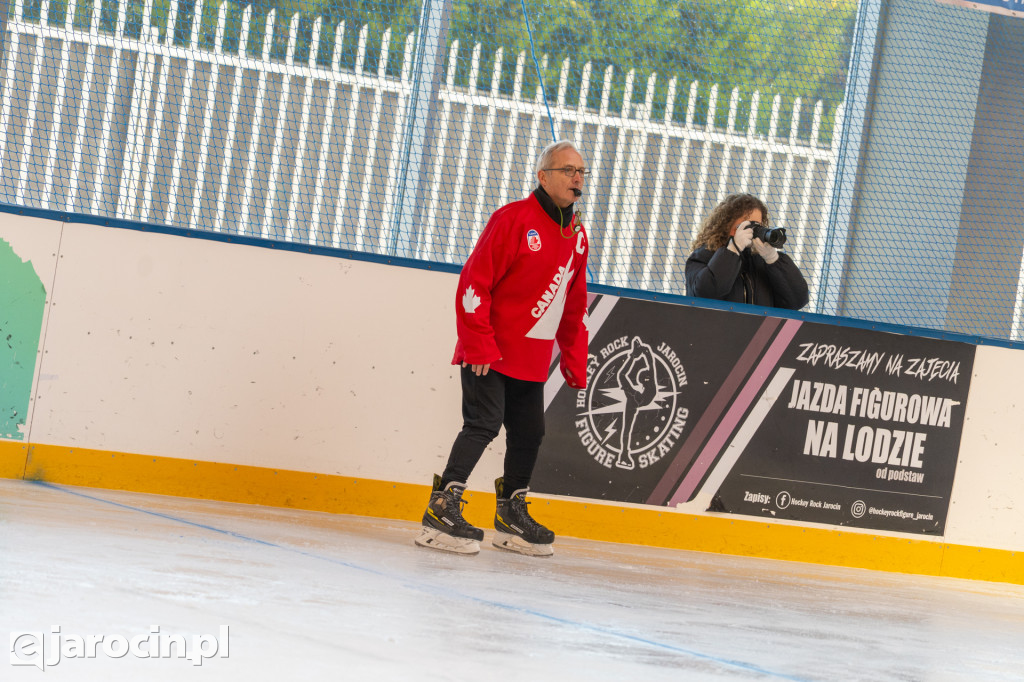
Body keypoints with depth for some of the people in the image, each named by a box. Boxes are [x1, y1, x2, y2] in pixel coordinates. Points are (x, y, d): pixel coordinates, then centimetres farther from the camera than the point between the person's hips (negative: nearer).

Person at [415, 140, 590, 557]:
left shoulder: (577, 235, 12)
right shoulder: (513, 220, -12)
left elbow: (573, 306, 21)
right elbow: (474, 283, -14)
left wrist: (574, 359, 17)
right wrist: (478, 345, -19)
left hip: (531, 360, 7)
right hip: (489, 355, -7)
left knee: (529, 432, 10)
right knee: (484, 424, -16)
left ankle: (511, 513, 25)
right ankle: (442, 507, -16)